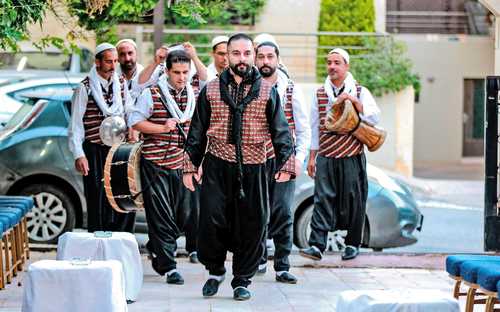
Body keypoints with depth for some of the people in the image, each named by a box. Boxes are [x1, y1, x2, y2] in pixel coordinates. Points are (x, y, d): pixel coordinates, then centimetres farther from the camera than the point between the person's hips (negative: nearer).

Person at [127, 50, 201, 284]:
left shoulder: (195, 95, 8)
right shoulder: (152, 94, -6)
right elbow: (134, 121, -6)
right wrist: (163, 128, -15)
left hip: (181, 165, 5)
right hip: (155, 163, -5)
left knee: (183, 216, 8)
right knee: (161, 216, -5)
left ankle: (155, 248, 33)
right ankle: (168, 267, -1)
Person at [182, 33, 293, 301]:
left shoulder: (267, 91, 6)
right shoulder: (211, 90, 8)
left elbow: (280, 129, 4)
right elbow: (197, 130, 10)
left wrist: (285, 163, -7)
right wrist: (190, 165, 6)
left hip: (253, 168, 0)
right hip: (217, 166, 0)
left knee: (251, 226, 2)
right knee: (211, 220, -7)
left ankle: (242, 280, 17)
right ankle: (215, 271, 17)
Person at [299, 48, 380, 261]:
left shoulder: (360, 92, 4)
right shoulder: (320, 93, 12)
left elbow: (374, 117, -10)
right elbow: (315, 126, 15)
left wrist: (353, 100, -19)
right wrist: (312, 157, 12)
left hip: (352, 158, -1)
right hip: (325, 157, 1)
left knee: (353, 201, 3)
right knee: (323, 199, -8)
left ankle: (353, 244, 16)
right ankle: (316, 245, -13)